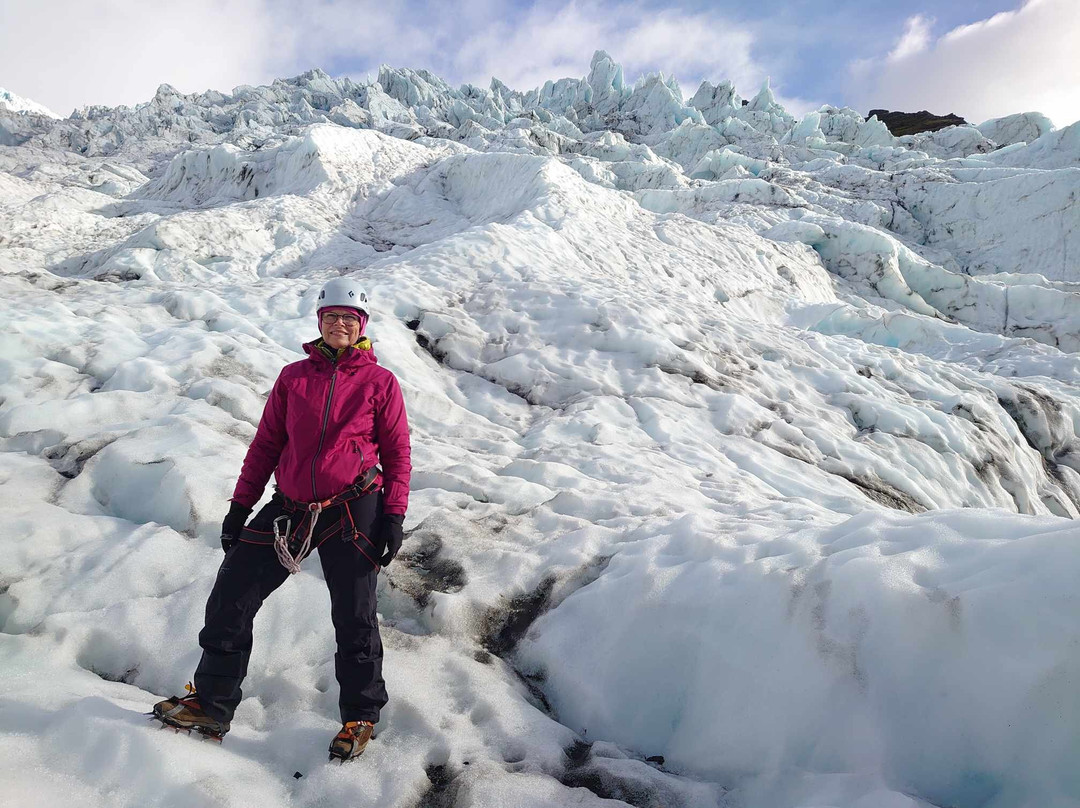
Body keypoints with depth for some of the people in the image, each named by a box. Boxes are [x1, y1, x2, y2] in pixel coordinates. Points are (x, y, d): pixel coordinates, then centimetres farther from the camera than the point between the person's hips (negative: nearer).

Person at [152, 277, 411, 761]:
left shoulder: (380, 382, 1)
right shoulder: (293, 377, 10)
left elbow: (397, 451, 3)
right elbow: (266, 443, 13)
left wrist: (394, 517, -5)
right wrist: (240, 506, 10)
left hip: (352, 509, -3)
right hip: (290, 508, 4)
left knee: (353, 619, 4)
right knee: (230, 598, 5)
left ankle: (360, 717, 26)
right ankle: (211, 706, 25)